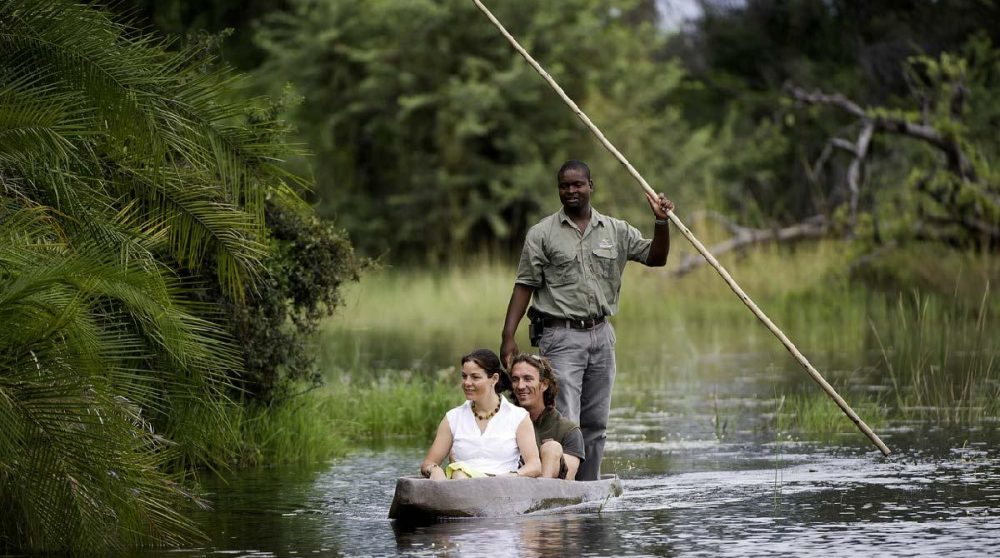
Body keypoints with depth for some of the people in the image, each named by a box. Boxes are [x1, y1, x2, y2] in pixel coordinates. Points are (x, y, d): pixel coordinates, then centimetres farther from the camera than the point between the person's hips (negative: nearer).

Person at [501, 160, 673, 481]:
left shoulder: (616, 231, 10)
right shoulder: (542, 234, 0)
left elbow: (656, 257, 11)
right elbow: (525, 286, -2)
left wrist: (661, 222, -7)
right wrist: (508, 336, -9)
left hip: (601, 334, 4)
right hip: (561, 337, -4)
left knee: (595, 424, 9)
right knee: (565, 422, -13)